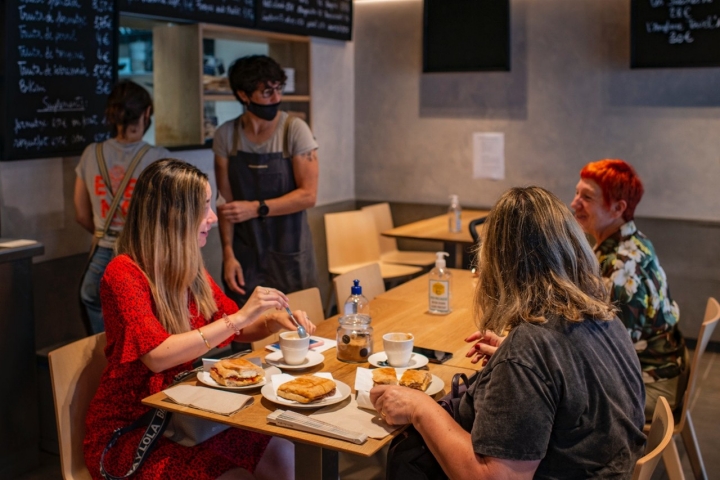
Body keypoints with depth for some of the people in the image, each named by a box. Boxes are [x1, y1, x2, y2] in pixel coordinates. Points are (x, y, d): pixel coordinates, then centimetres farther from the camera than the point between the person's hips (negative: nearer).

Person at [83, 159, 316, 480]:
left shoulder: (190, 270, 4)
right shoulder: (123, 273, -16)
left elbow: (237, 330, 14)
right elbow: (158, 355, -28)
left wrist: (273, 320, -6)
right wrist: (240, 316, -27)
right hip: (129, 430, -6)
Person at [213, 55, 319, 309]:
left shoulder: (295, 130, -8)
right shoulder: (226, 135, -1)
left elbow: (308, 195, -10)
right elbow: (226, 201, 1)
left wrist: (256, 208, -18)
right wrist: (228, 253, -5)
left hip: (289, 253, -2)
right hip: (244, 252, 2)